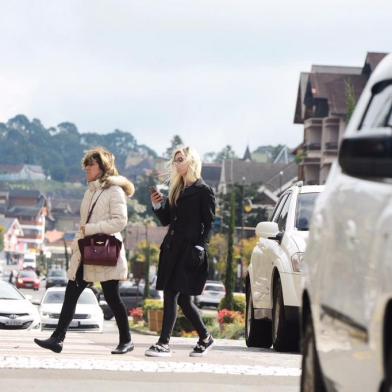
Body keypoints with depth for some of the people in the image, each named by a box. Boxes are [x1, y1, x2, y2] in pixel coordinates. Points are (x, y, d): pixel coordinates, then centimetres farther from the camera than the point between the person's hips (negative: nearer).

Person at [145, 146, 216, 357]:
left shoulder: (203, 191, -4)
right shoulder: (176, 190, 17)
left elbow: (208, 223, -7)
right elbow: (166, 220, 19)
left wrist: (200, 247, -17)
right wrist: (157, 206, 1)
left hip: (189, 250, -8)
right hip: (172, 249, 8)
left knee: (171, 294, -13)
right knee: (182, 298, 10)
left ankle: (164, 343, -13)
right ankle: (205, 337, 24)